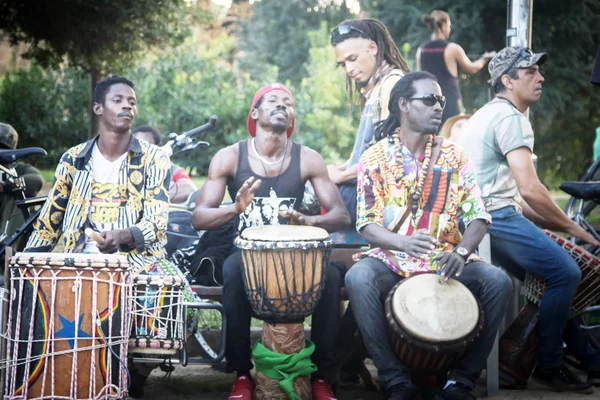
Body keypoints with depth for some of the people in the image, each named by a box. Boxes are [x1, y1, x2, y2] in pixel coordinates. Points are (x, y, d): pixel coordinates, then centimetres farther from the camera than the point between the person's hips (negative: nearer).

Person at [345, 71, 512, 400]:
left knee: (498, 282, -25)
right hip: (390, 259, -2)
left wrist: (461, 251, -22)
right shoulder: (375, 158, 0)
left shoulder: (453, 156, 5)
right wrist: (404, 243, -28)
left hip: (445, 260, 2)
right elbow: (367, 225, -7)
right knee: (358, 278, -35)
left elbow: (477, 217, 0)